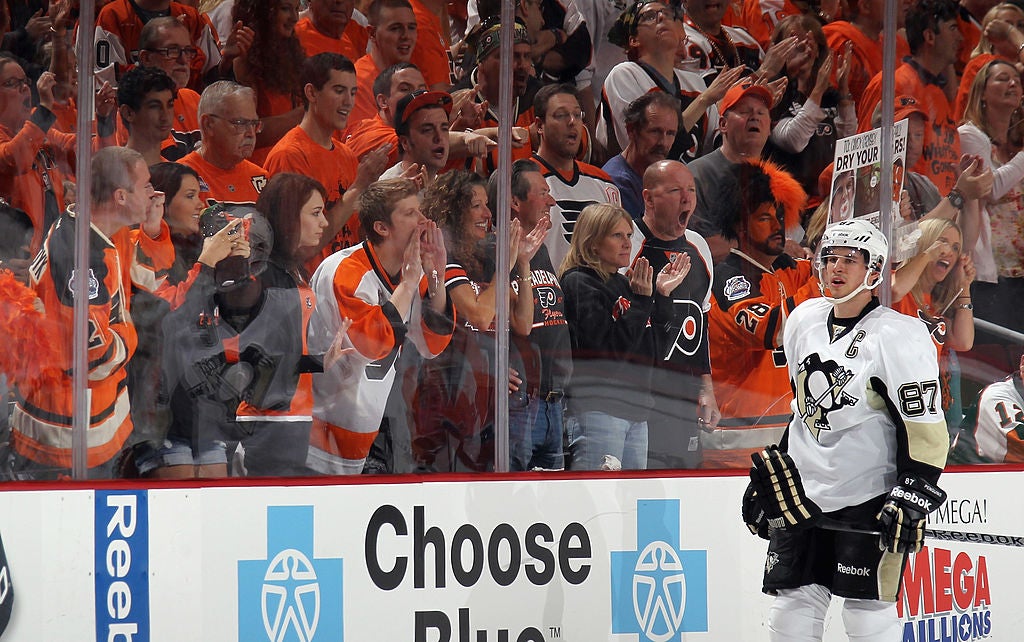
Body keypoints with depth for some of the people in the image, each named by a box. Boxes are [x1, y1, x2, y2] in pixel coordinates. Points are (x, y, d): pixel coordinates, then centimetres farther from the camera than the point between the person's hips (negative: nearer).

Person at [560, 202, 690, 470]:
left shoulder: (623, 284, 17)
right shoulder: (578, 283, -8)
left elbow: (655, 352, 17)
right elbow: (610, 350, -18)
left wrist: (663, 295, 11)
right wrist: (641, 300, -16)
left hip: (636, 410, 9)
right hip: (597, 408, -9)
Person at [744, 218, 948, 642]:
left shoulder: (899, 337, -11)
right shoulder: (803, 321, 10)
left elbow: (925, 426, -13)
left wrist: (912, 496, -20)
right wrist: (766, 479, 22)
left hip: (870, 499, -6)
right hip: (803, 494, 7)